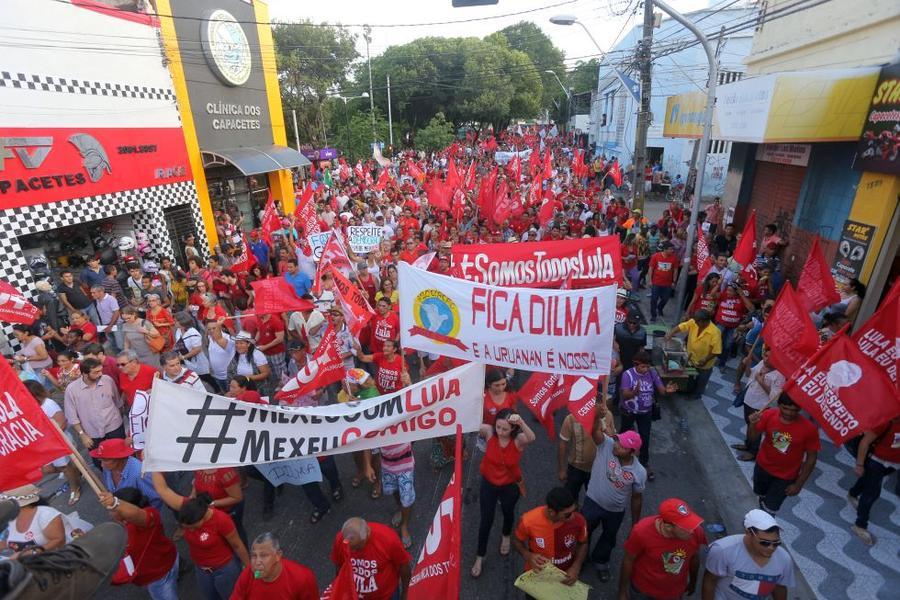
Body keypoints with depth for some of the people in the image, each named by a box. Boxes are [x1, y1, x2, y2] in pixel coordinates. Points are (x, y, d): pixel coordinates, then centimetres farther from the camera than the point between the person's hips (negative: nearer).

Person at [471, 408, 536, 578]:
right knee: (486, 520, 12)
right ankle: (480, 557, 36)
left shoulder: (519, 440, -30)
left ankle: (505, 536, 62)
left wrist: (521, 422, -69)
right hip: (488, 484, 0)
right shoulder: (489, 432, -23)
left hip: (510, 486, 0)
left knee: (508, 513, 28)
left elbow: (531, 438, -52)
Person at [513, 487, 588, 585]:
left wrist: (576, 568, -18)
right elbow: (517, 541, -11)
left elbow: (583, 544, -6)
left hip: (565, 575, 1)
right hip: (536, 574, -1)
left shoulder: (578, 520, -28)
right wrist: (528, 556, -29)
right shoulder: (529, 520, -32)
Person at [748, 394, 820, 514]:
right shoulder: (769, 415, -22)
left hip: (786, 476, -3)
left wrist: (799, 484, -9)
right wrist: (753, 424, -35)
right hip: (762, 467, 3)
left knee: (769, 509, 6)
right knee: (761, 495, 28)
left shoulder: (809, 428, -26)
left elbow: (811, 458, -13)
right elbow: (753, 437, -12)